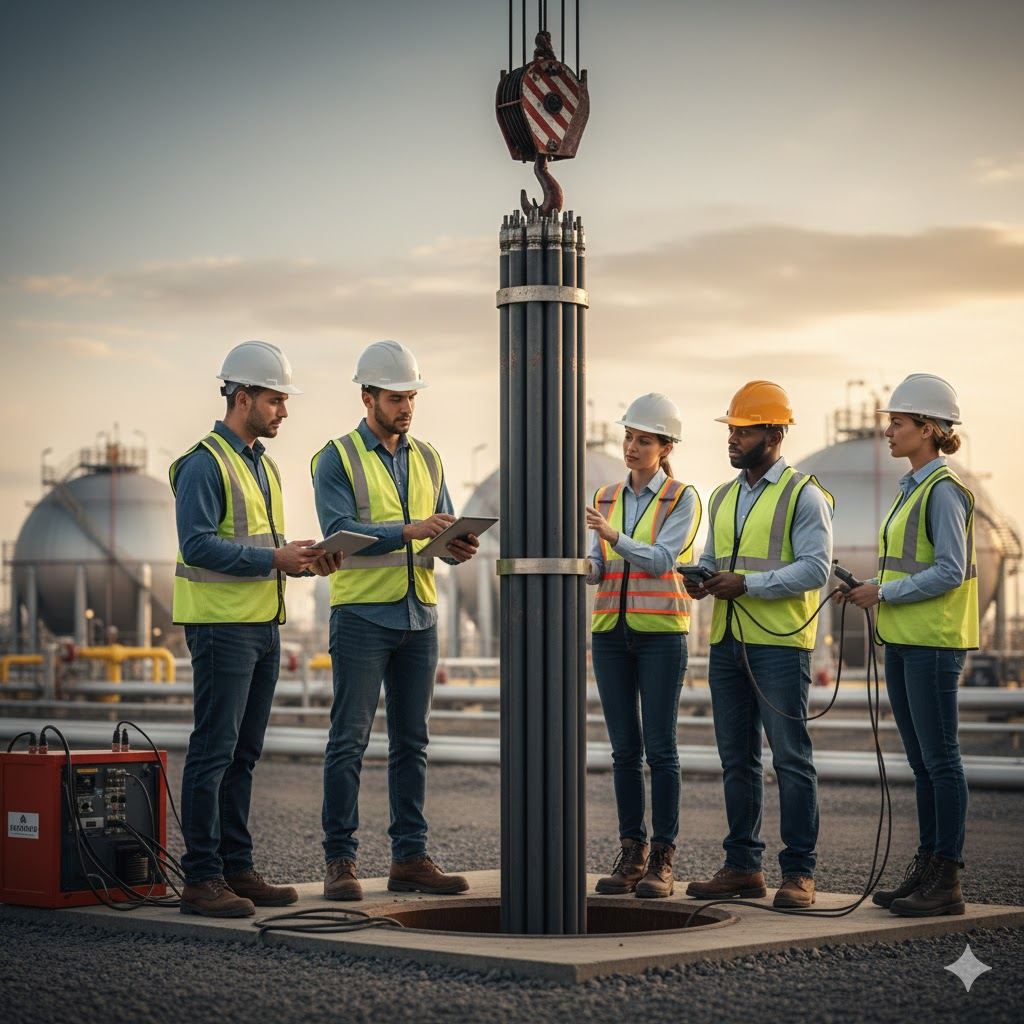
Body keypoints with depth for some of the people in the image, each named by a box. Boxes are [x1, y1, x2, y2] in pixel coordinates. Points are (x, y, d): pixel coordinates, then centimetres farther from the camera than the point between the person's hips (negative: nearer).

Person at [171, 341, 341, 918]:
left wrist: (307, 562, 4)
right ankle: (202, 878, -5)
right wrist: (274, 557, -21)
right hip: (221, 625, -9)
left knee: (244, 754, 11)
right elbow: (198, 546, -18)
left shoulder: (264, 465, 18)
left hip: (264, 624, 9)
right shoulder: (204, 464, -10)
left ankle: (238, 868, 16)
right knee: (214, 751, -7)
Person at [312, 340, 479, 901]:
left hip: (419, 616, 6)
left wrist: (459, 548, -9)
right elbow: (340, 533, -14)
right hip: (361, 616, -5)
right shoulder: (337, 459, -3)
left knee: (411, 742, 7)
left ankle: (410, 859, 12)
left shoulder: (427, 459, 15)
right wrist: (407, 531, -25)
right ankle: (340, 862, -1)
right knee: (349, 742, -4)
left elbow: (442, 532, 14)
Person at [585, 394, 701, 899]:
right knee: (624, 747, 4)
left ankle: (662, 861, -1)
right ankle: (631, 854, 9)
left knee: (659, 747, -5)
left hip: (661, 630, -4)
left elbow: (662, 560, -14)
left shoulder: (682, 498, -1)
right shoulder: (607, 498, 13)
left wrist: (613, 536, -27)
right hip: (611, 630, 4)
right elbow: (598, 568, 5)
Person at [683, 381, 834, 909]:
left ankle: (798, 871, -2)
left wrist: (747, 584, -18)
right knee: (736, 758, 9)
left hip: (780, 644, -7)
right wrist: (700, 580, 2)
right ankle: (742, 866, 16)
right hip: (727, 642, 7)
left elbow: (815, 567, -12)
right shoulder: (723, 497, 18)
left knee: (790, 757, -5)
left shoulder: (804, 495, -4)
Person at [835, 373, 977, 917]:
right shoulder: (910, 489, 17)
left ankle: (948, 881, -3)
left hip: (934, 642, -9)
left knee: (939, 759, -6)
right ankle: (926, 868, 17)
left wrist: (883, 593, -15)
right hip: (902, 640, 9)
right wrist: (866, 588, 7)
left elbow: (949, 571, -18)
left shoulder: (943, 490, -12)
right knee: (922, 763, 12)